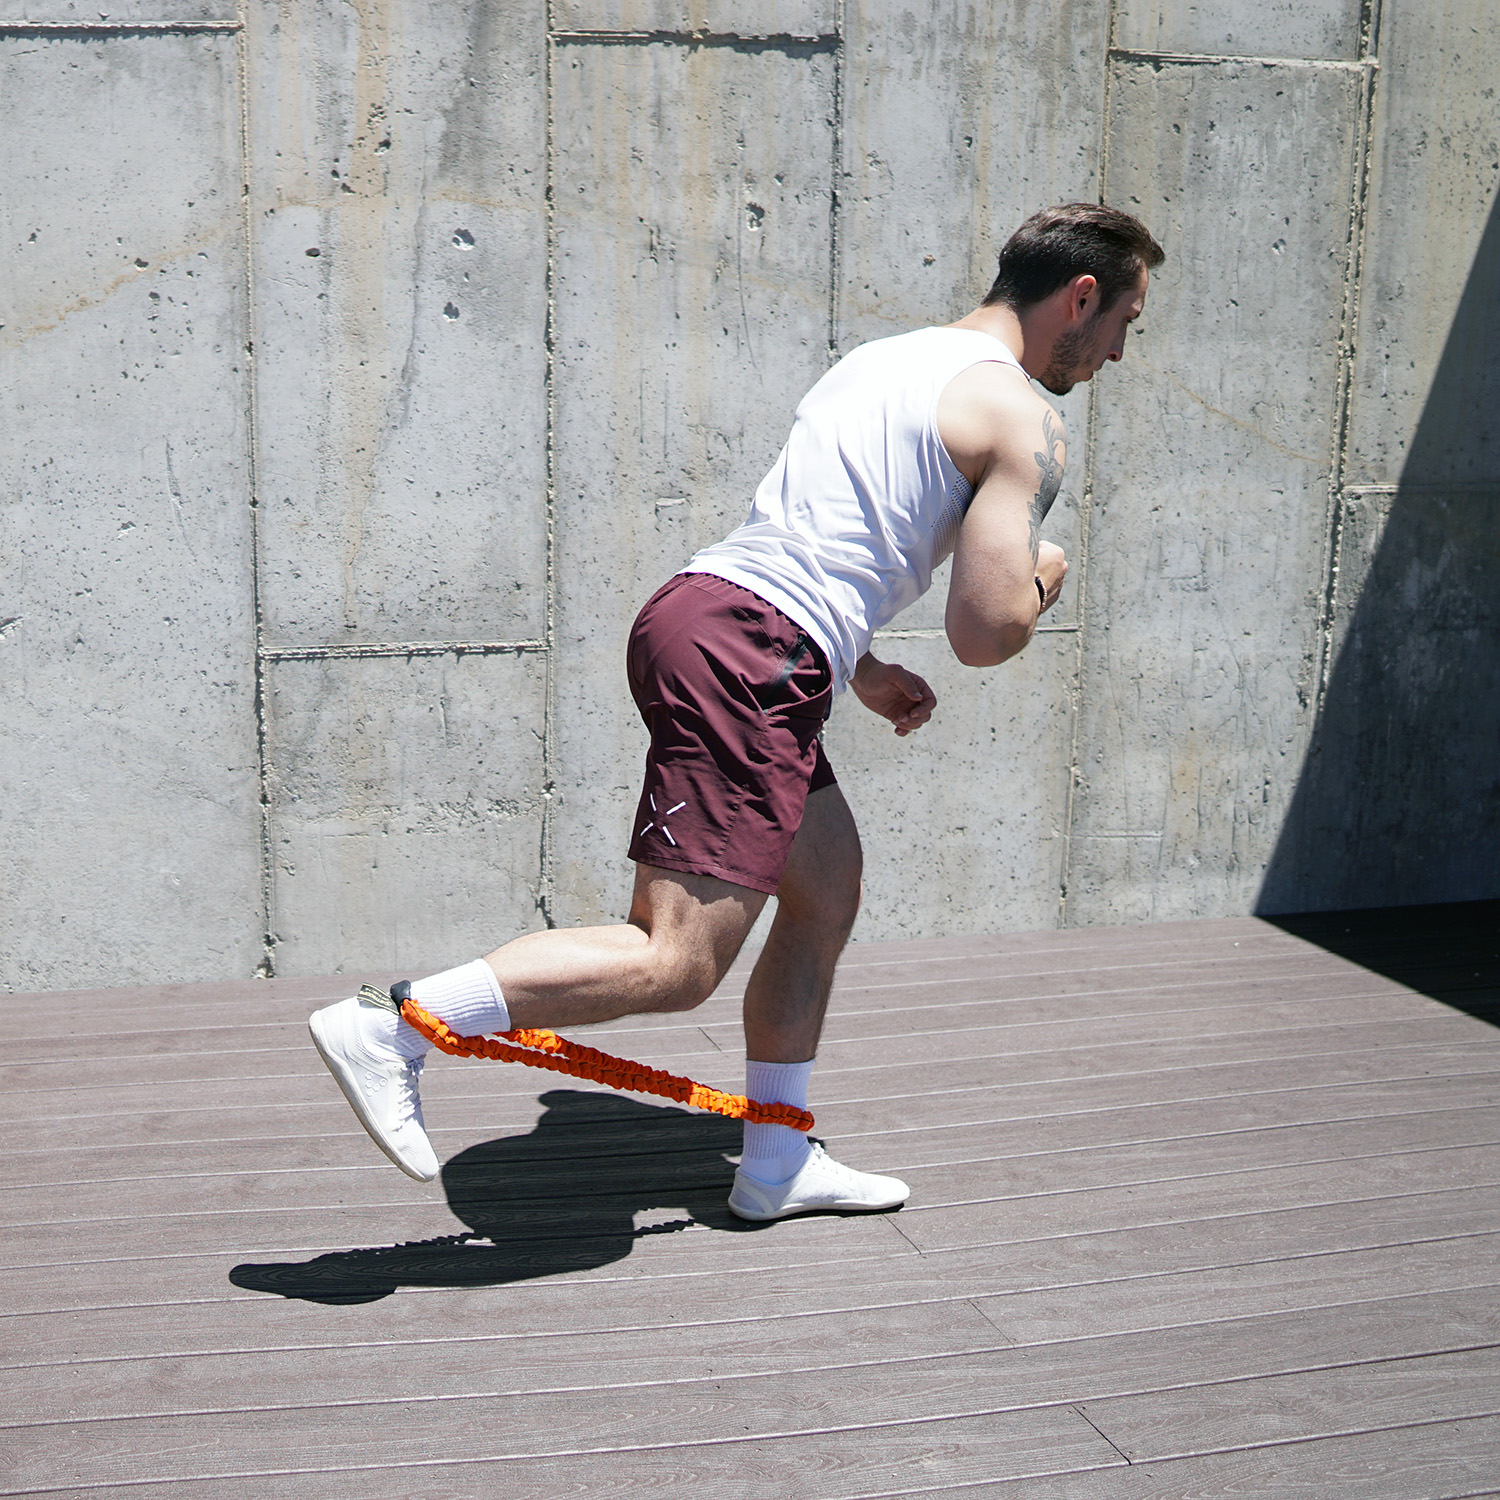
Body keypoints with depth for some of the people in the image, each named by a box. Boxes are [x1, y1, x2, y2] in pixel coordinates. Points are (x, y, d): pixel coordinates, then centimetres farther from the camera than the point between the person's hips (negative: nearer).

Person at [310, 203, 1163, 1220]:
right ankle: (390, 1026, -13)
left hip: (703, 604, 10)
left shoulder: (887, 358, 25)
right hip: (748, 654, -10)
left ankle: (777, 1164, 28)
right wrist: (1041, 578, 12)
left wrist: (861, 669, 31)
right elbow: (985, 634, -10)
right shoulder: (1022, 419, -2)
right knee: (676, 964, -11)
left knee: (829, 890, 20)